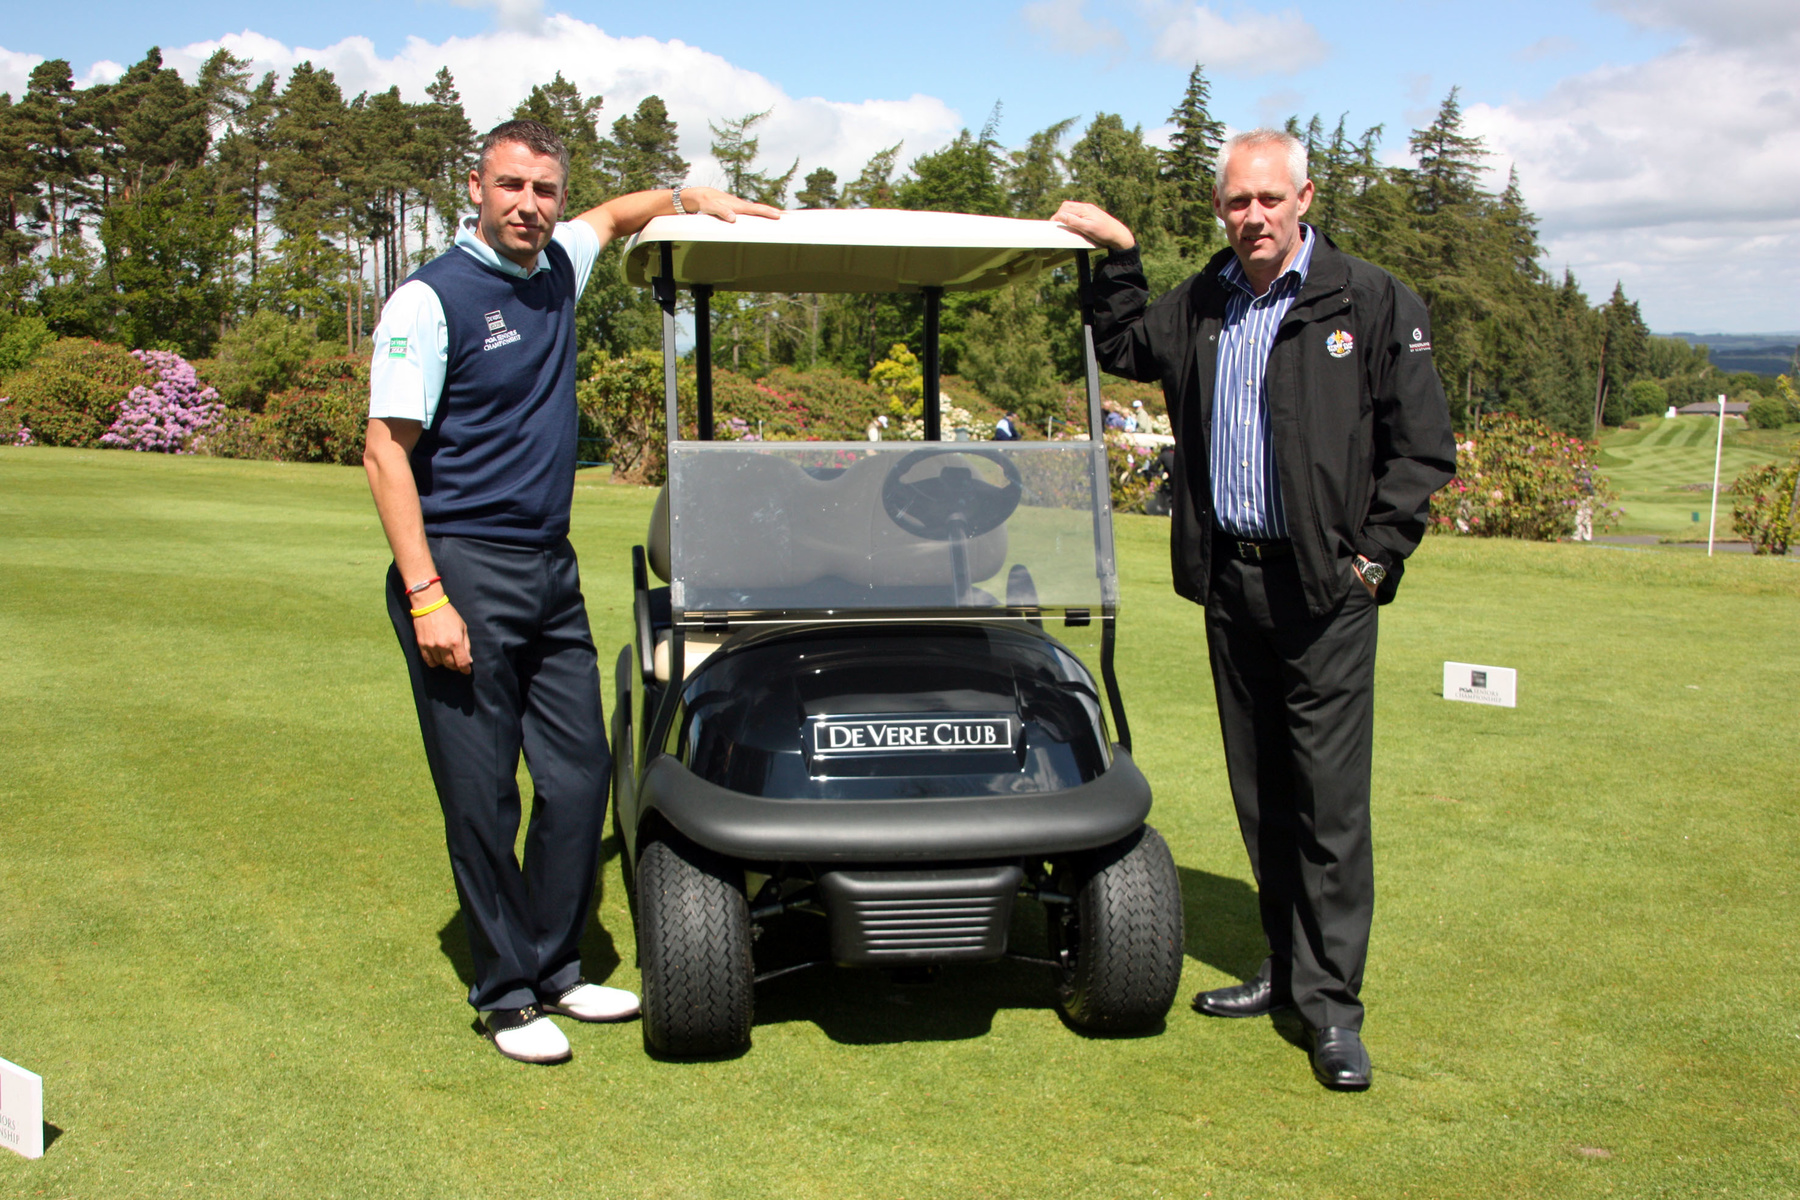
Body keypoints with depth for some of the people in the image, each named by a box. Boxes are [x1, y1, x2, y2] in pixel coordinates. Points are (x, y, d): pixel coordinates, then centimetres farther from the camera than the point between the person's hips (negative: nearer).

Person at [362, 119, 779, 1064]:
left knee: (579, 776, 8)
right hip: (464, 572, -7)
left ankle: (555, 968, 22)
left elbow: (618, 214, 33)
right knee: (481, 798, -1)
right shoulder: (431, 299, -10)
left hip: (551, 570, 7)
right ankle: (505, 992, 12)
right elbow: (385, 453, -12)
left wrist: (695, 197, 12)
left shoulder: (556, 270, 11)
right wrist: (426, 597, -20)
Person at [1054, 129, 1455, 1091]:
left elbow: (1422, 445, -2)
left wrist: (1374, 555, -9)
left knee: (1331, 799, -5)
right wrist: (1117, 255, 20)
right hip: (1229, 579, 5)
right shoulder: (1199, 308, 13)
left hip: (1323, 589, -5)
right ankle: (1287, 967, 25)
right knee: (1259, 794, 12)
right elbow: (1125, 351, 33)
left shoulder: (1372, 302, -2)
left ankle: (1332, 1002, 3)